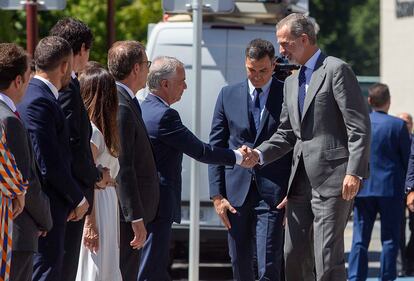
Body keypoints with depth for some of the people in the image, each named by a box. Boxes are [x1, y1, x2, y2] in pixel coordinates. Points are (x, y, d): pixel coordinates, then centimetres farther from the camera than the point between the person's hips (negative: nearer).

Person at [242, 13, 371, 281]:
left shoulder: (336, 70, -5)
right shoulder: (292, 82, 20)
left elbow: (360, 126, -11)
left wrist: (354, 172, -18)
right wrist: (259, 154, 2)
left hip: (332, 178, -8)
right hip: (302, 180, 8)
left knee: (328, 259, -10)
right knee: (294, 256, 8)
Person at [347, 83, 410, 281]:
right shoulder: (398, 125, -6)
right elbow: (407, 158, -2)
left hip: (362, 189, 2)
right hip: (391, 189, -2)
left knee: (359, 240, 4)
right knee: (390, 240, 5)